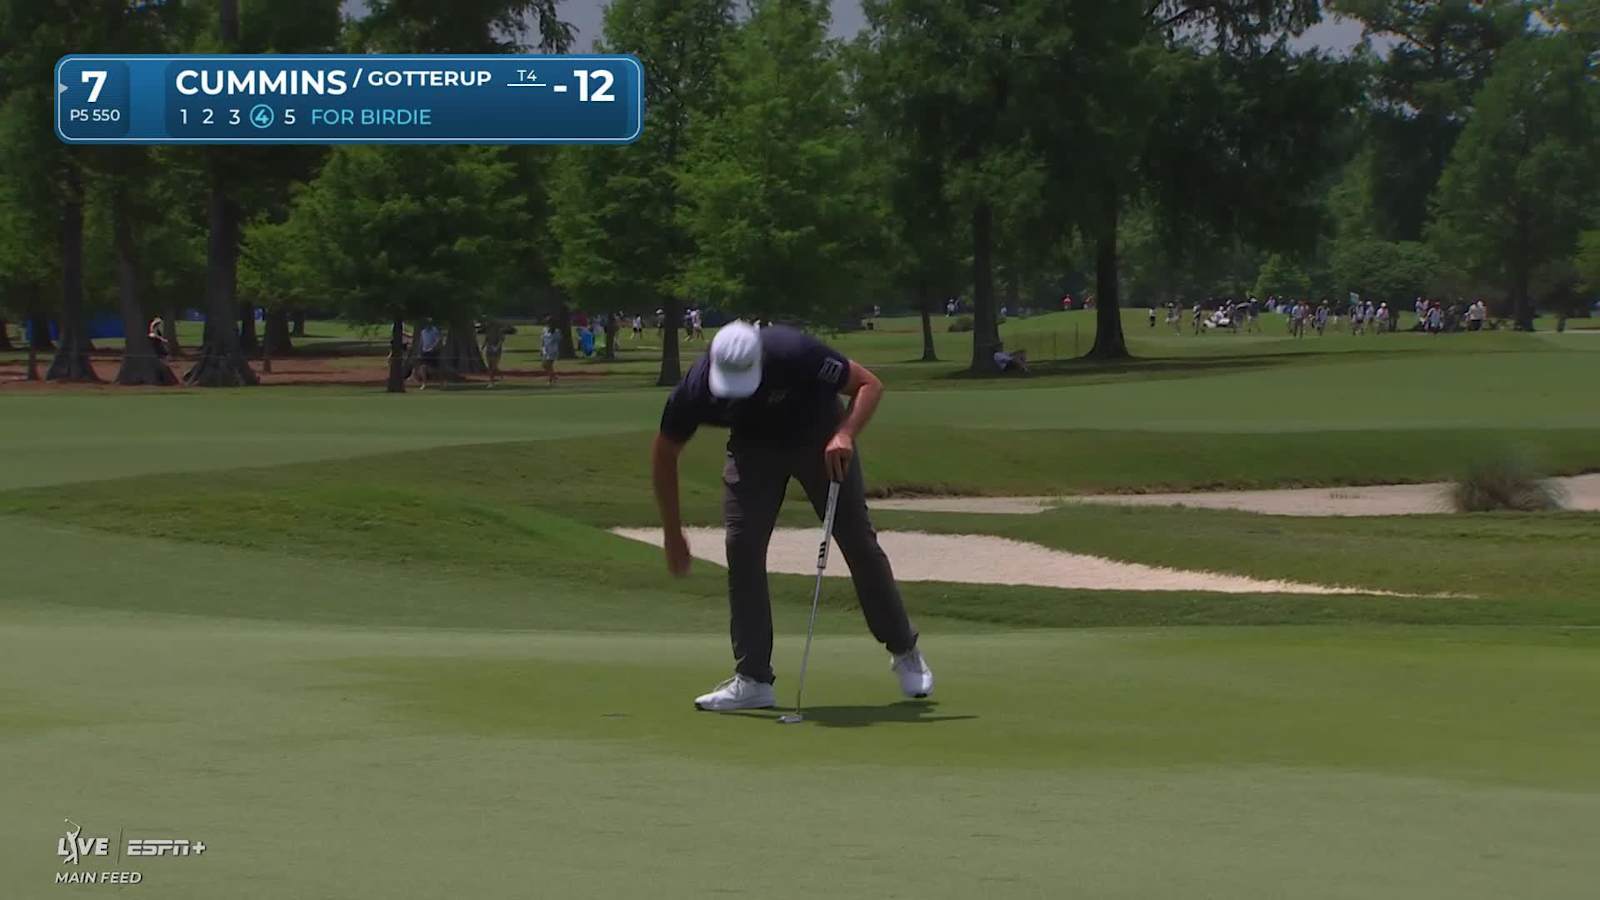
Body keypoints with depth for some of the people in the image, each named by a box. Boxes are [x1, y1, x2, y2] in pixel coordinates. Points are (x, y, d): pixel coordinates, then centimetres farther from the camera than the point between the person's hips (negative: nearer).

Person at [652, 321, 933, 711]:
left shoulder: (794, 353, -38)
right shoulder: (695, 391, -30)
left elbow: (869, 384, -23)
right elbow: (665, 453, -12)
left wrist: (845, 433, -41)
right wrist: (673, 534, -9)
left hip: (820, 440, -2)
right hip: (753, 448, 2)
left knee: (859, 543, 0)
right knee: (742, 547, -12)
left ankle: (905, 651, 19)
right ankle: (752, 679, -6)